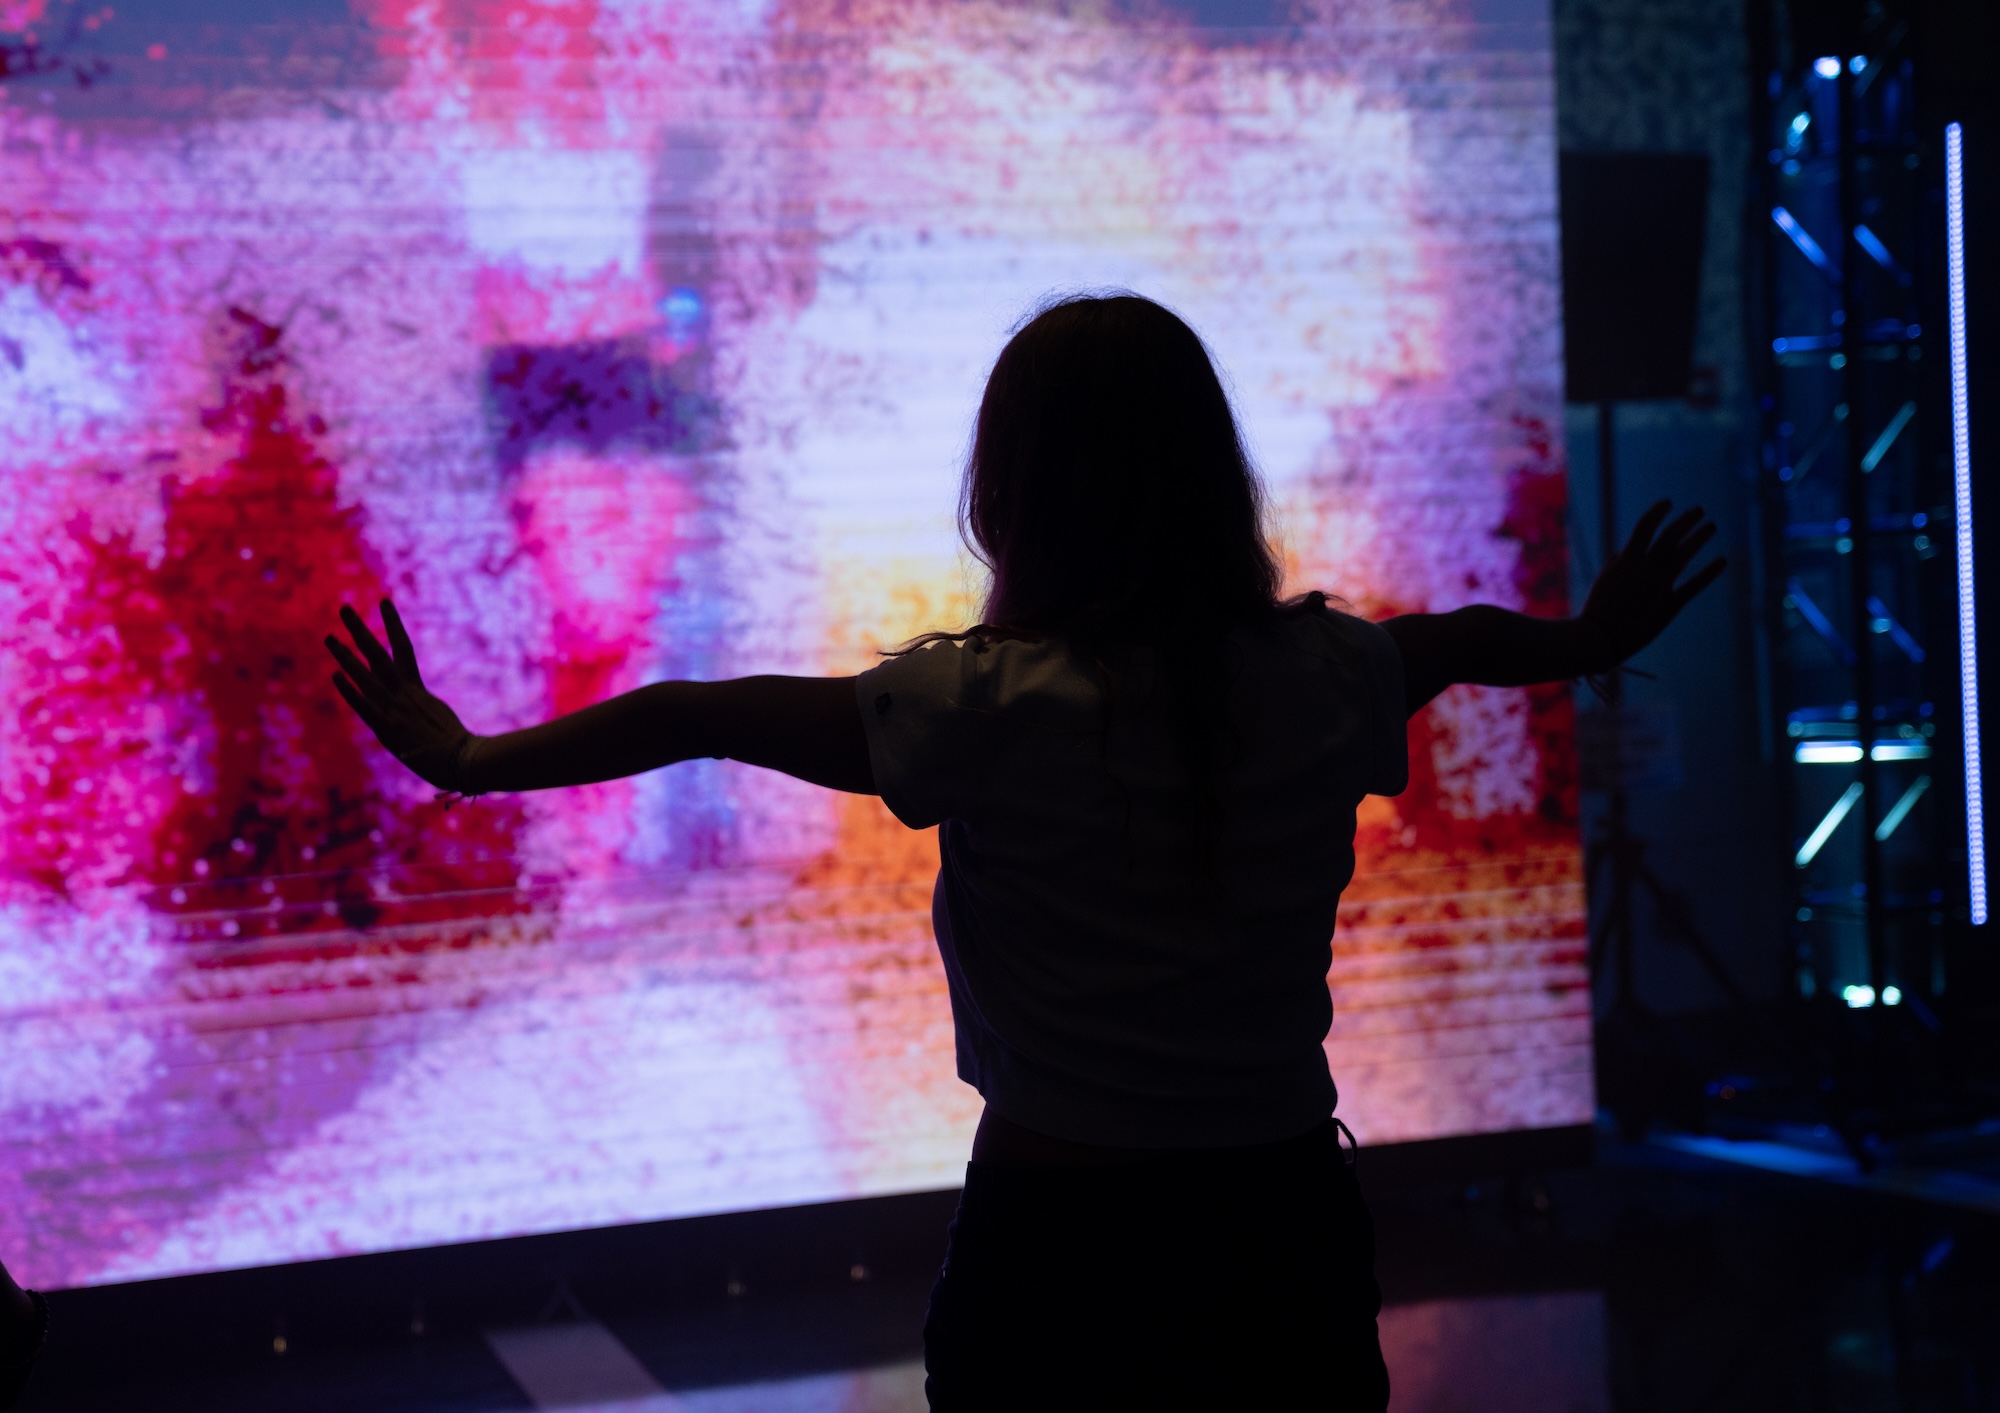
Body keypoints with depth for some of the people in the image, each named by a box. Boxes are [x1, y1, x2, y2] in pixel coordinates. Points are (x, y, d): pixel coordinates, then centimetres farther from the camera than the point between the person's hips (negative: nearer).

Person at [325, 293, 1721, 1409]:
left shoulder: (989, 706, -15)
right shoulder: (1327, 677, -2)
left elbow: (693, 716, -7)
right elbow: (1461, 636, 21)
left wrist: (472, 756, 6)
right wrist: (1592, 637, 42)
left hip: (1061, 1240, -3)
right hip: (1291, 1228, 4)